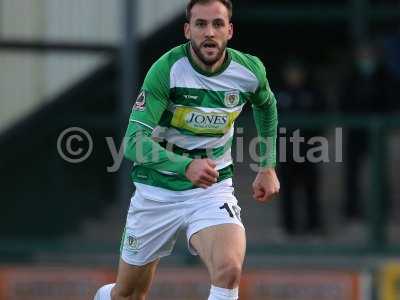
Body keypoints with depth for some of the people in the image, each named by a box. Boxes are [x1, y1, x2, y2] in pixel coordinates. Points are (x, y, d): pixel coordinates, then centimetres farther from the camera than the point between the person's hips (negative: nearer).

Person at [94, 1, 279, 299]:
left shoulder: (250, 70, -9)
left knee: (229, 271, -29)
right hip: (157, 192, -1)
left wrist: (268, 167, 15)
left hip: (213, 189, 1)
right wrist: (187, 167, -41)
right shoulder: (166, 70, -21)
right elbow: (134, 141, -27)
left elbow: (266, 106, 17)